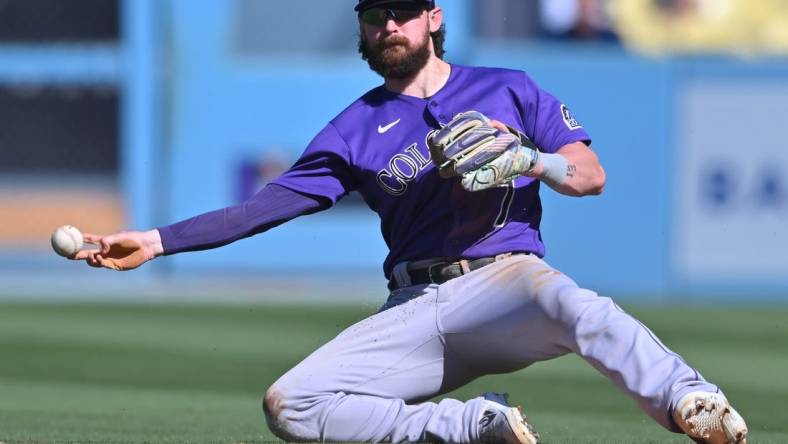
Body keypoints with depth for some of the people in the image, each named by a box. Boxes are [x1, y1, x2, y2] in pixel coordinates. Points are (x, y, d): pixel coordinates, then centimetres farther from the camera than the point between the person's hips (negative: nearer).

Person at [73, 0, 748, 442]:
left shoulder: (507, 92, 14)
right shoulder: (358, 129, 17)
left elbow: (591, 176, 10)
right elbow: (268, 205, 11)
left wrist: (530, 160, -11)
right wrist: (156, 242, 3)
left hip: (503, 280, -3)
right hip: (414, 312, 3)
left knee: (565, 301, -40)